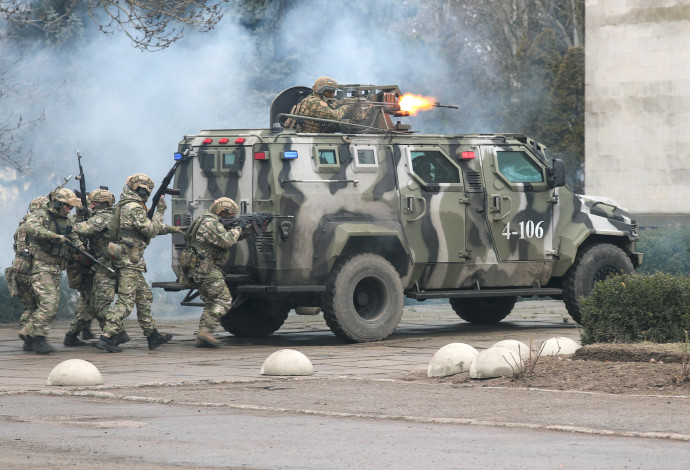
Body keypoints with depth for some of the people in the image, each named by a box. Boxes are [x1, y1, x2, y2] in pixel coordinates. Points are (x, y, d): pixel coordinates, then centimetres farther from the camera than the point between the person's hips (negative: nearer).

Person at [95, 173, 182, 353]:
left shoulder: (125, 206, 18)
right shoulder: (134, 208, -14)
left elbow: (148, 228, 26)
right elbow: (151, 230, -15)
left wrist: (171, 229, 28)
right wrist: (159, 211, -5)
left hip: (122, 258, 11)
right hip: (129, 259, -11)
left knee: (144, 296, 17)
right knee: (125, 301, -11)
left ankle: (153, 336, 24)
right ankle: (106, 338, -17)